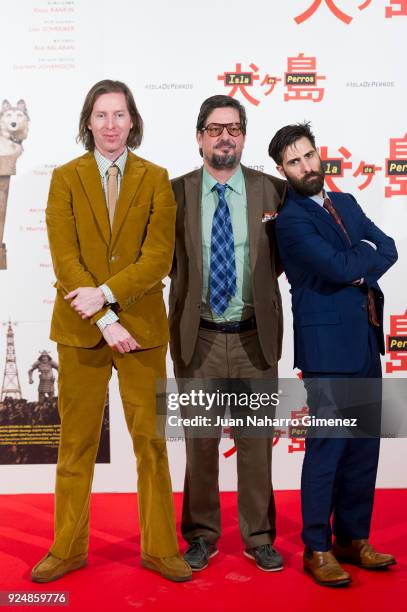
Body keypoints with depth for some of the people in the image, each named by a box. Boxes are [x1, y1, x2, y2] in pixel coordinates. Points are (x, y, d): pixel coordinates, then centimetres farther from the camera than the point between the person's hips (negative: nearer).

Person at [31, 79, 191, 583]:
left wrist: (106, 293, -17)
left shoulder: (156, 178, 4)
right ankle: (68, 548, 23)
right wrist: (104, 320, -14)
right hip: (80, 327, 0)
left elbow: (159, 257, -6)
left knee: (151, 440, 6)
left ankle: (159, 547, 19)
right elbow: (64, 258, -6)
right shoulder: (65, 178, 4)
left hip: (142, 326, 0)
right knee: (76, 443, 9)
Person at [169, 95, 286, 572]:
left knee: (255, 441, 9)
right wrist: (191, 284, -2)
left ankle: (259, 537, 25)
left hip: (255, 336, 0)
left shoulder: (273, 190, 1)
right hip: (198, 335, 0)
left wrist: (260, 278, 0)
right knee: (200, 441, 10)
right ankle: (202, 536, 27)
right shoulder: (175, 193, 0)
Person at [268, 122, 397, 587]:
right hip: (328, 344, -7)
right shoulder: (290, 220, -9)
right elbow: (339, 266, -20)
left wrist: (361, 269, -11)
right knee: (327, 447, -3)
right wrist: (369, 254, -1)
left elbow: (388, 249, 8)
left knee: (364, 444, 11)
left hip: (365, 340, 8)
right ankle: (317, 549, 11)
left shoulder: (345, 202, 16)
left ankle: (353, 538, 24)